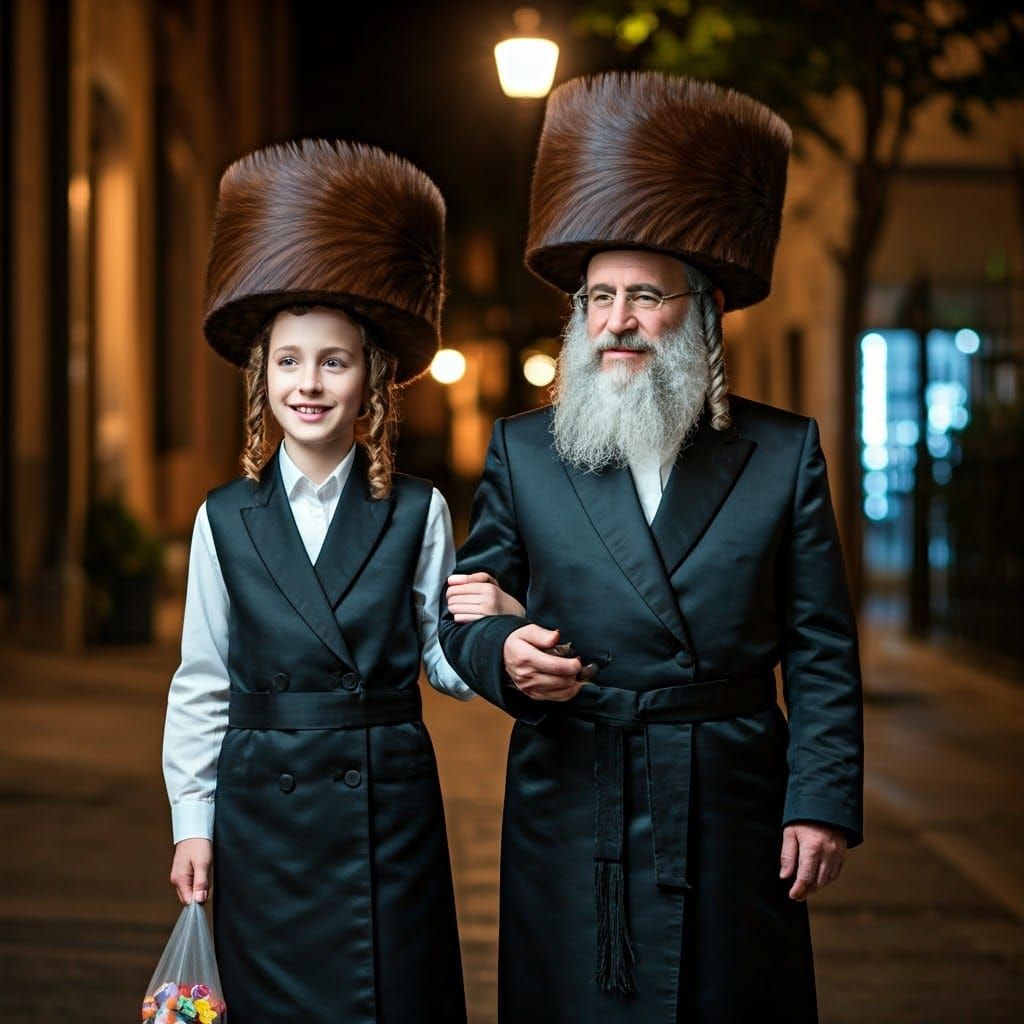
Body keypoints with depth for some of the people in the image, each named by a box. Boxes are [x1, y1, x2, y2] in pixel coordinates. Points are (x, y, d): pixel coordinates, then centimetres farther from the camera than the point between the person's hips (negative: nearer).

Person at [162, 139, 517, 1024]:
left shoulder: (418, 513, 1)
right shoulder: (225, 519, 3)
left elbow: (444, 666, 5)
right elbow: (201, 685, 7)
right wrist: (192, 820, 5)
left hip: (392, 813, 0)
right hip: (265, 813, 1)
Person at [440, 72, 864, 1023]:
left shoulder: (784, 452, 2)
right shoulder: (521, 452, 4)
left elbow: (822, 655, 1)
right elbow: (464, 613, 8)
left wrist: (822, 802, -6)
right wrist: (502, 651, -14)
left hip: (731, 825, 0)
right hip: (573, 825, 1)